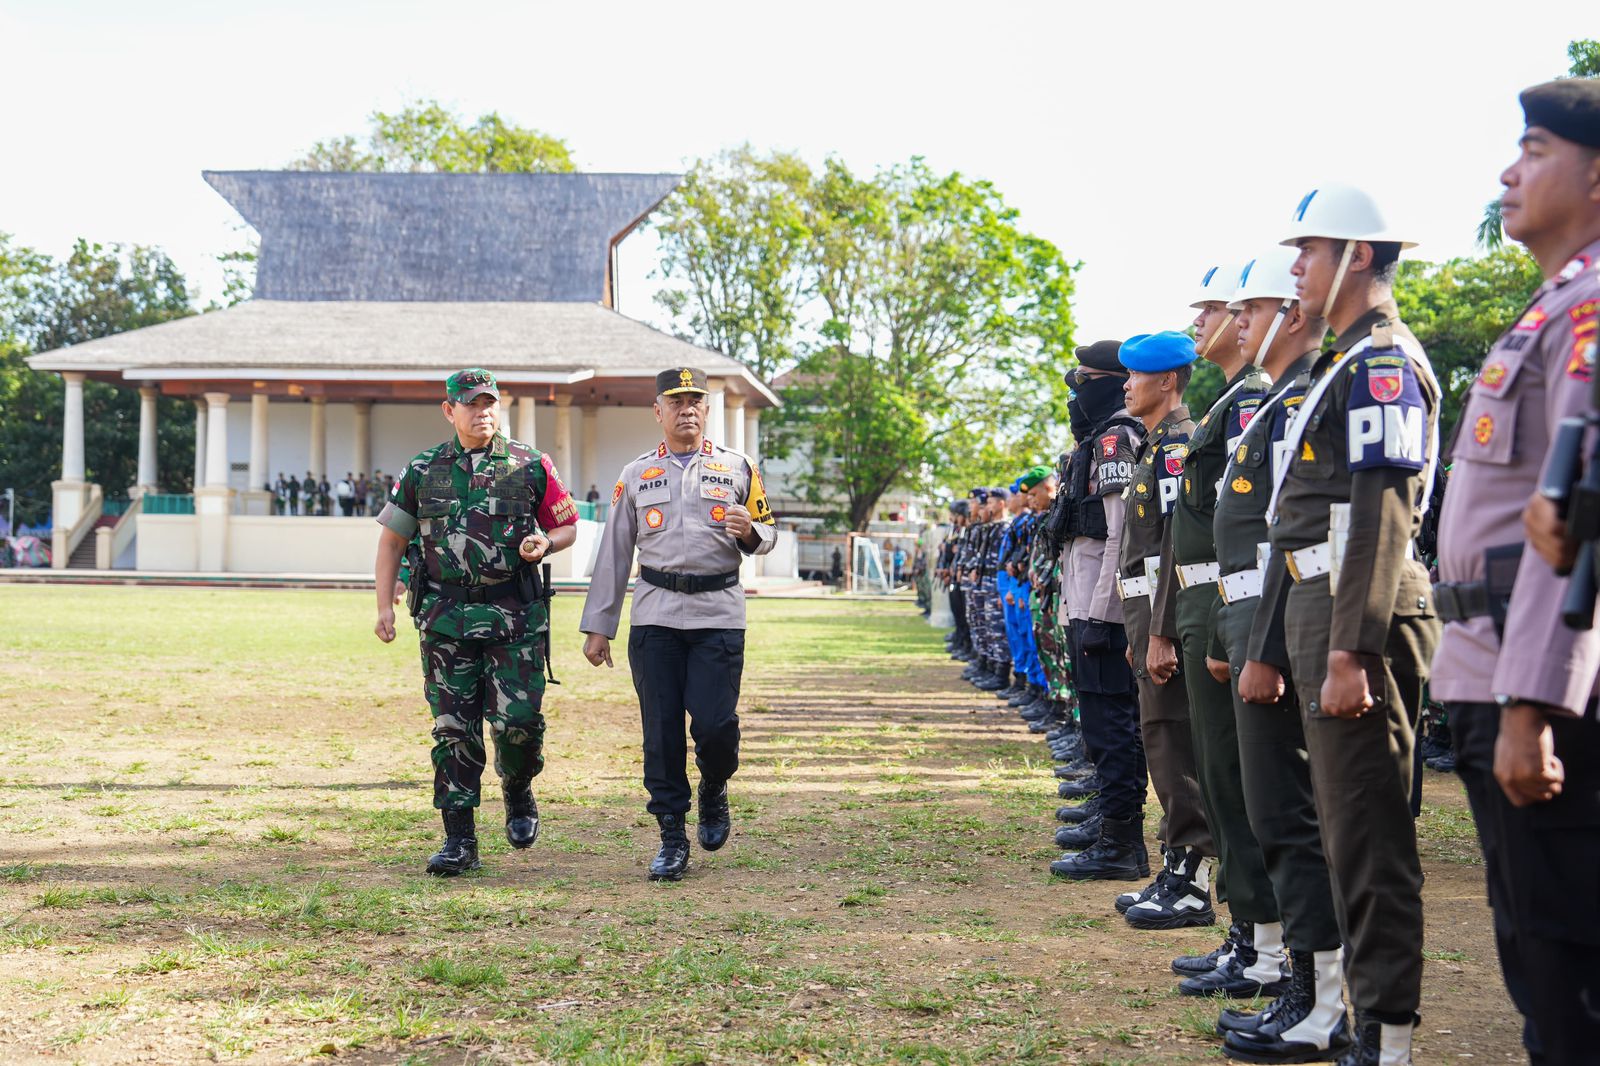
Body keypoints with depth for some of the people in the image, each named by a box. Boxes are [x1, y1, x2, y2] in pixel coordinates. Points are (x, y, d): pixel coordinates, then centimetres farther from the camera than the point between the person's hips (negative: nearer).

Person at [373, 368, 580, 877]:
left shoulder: (531, 466, 4)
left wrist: (544, 544, -10)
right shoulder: (422, 471, 7)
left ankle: (518, 793, 25)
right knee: (454, 729, 1)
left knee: (518, 720, -7)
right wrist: (384, 605, 4)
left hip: (516, 618, -1)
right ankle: (459, 841, 8)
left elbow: (567, 526, 12)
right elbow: (392, 537, 12)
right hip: (446, 619, 1)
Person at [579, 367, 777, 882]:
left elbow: (767, 535, 16)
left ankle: (714, 792, 21)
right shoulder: (636, 475, 12)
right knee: (661, 731, -2)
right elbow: (613, 553, 13)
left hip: (719, 615, -1)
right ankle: (672, 837, 9)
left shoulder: (738, 467, 10)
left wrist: (749, 531, -10)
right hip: (655, 615, 1)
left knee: (716, 724, -11)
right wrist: (597, 626, 9)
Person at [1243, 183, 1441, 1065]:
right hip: (1316, 606, 10)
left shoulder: (1383, 363, -10)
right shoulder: (1340, 365, 21)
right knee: (1350, 825, 14)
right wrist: (1268, 649, 22)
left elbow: (1381, 518, -20)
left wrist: (1351, 651, -25)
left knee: (1367, 830, -8)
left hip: (1362, 617, -10)